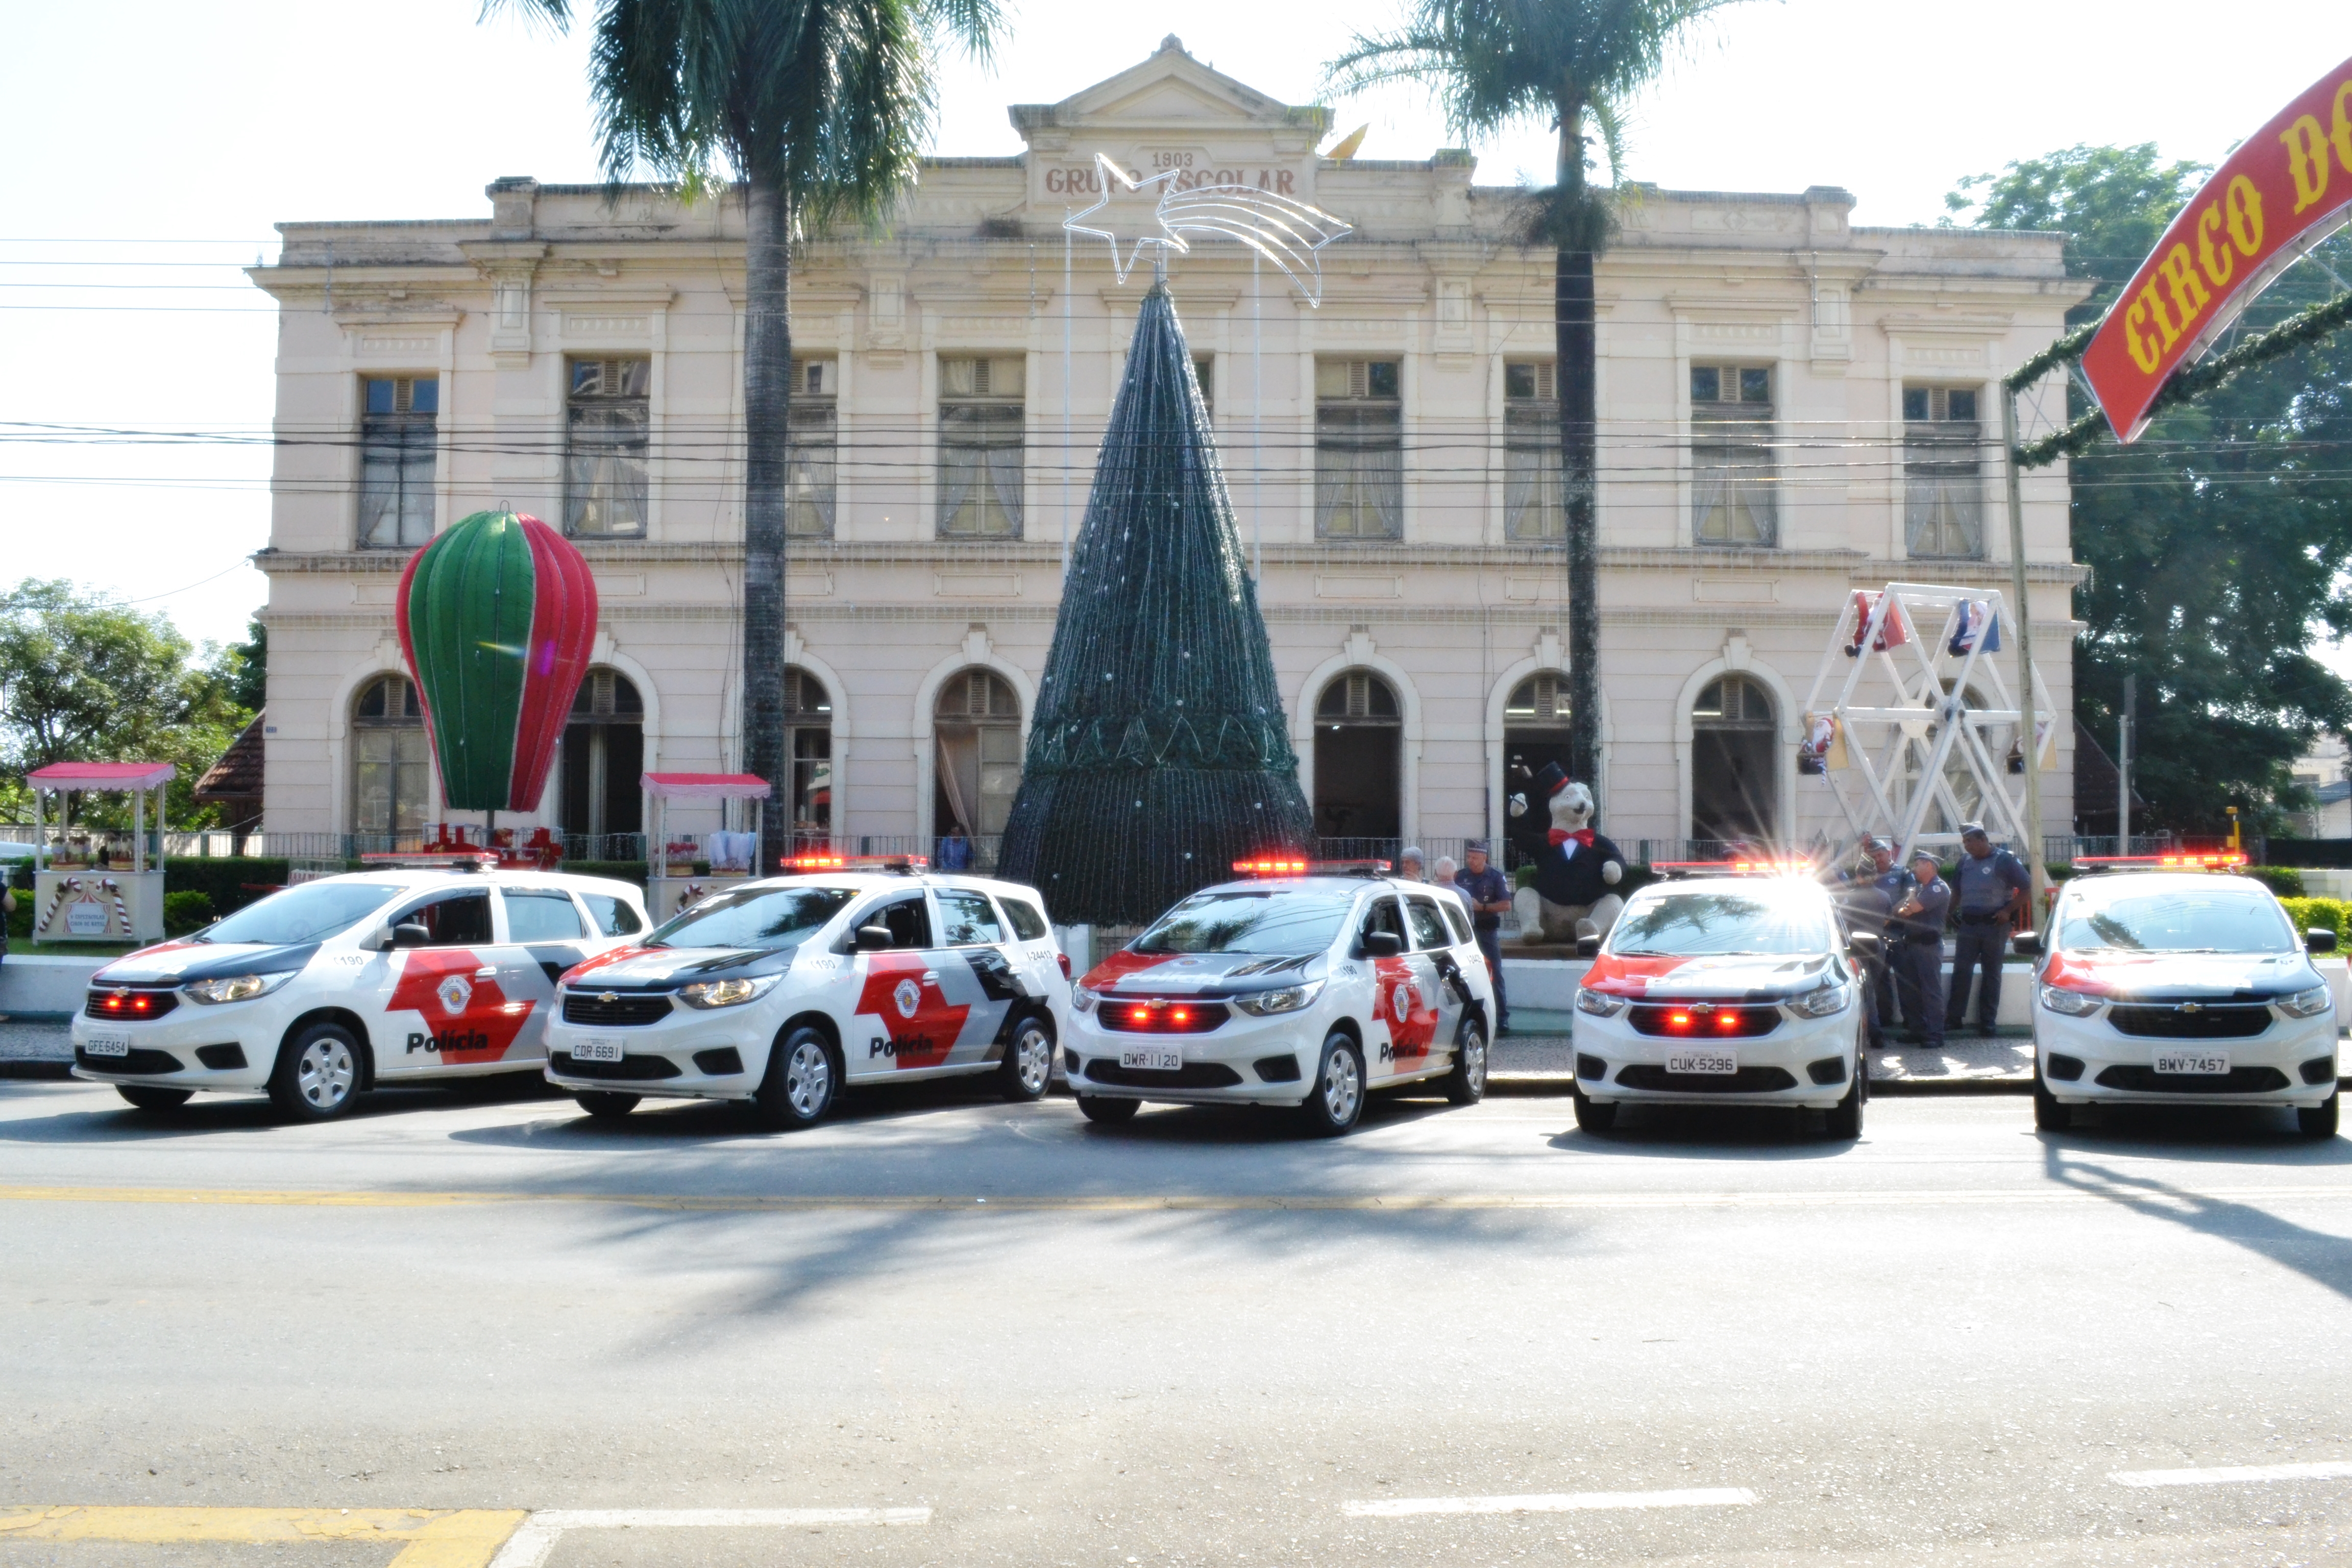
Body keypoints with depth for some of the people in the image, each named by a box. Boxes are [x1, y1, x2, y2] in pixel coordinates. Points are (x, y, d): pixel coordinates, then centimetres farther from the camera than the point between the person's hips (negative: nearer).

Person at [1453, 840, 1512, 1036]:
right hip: (1465, 931, 4)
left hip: (1488, 932, -4)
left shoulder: (1496, 877, -2)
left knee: (1494, 975, -3)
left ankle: (1502, 1020, -1)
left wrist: (1482, 906, -14)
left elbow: (1506, 905, -7)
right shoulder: (1460, 876, 9)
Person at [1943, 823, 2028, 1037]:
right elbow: (1957, 891, 22)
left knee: (1992, 974, 4)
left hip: (1994, 925, -4)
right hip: (1967, 924, 4)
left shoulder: (2005, 860, -4)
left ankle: (1987, 1022, 8)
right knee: (1961, 971, 0)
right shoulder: (1965, 861, 11)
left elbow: (2026, 888, -3)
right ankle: (1954, 1018, 3)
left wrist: (2008, 911, -11)